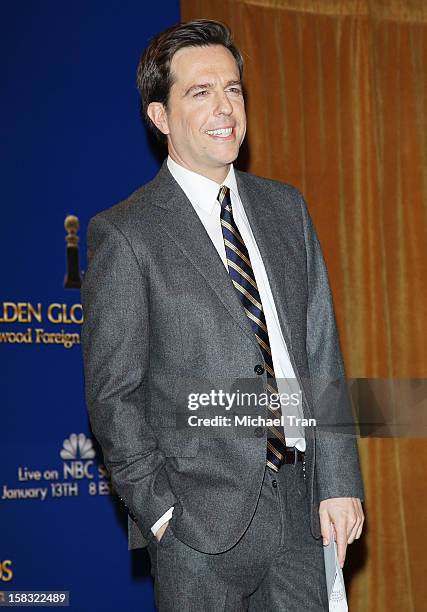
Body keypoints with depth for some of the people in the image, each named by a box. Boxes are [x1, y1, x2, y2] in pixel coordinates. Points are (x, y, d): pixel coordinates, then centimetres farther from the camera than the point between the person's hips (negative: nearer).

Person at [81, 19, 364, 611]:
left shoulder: (286, 207, 9)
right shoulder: (123, 236, -7)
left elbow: (322, 352, 7)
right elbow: (112, 396, -6)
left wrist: (338, 483, 1)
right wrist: (161, 512, -10)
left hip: (303, 502, 5)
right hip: (203, 519, -4)